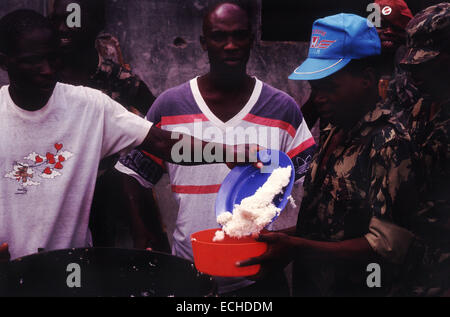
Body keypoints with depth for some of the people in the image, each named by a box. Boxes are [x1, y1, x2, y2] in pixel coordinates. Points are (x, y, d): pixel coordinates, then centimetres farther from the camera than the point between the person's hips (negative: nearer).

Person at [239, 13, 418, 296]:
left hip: (355, 288, -8)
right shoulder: (333, 132, 6)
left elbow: (388, 247, -25)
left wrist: (297, 248, -29)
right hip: (308, 283, 8)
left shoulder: (390, 142, -20)